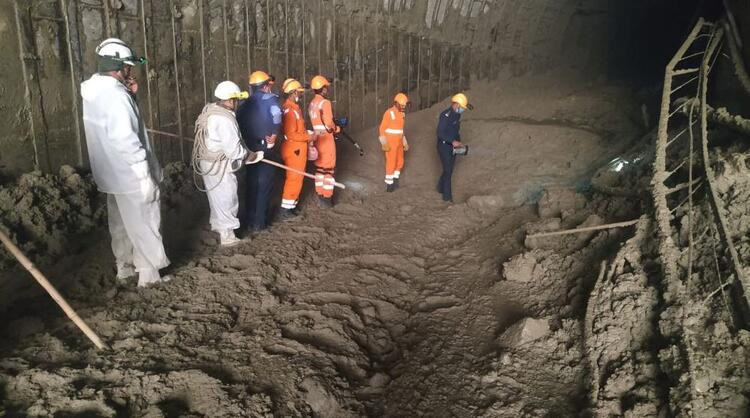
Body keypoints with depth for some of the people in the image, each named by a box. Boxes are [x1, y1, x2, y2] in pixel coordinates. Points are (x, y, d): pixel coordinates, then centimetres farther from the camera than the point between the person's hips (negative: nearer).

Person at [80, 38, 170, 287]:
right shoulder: (114, 94, -21)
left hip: (112, 174, 9)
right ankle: (149, 274, 12)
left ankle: (124, 267, 32)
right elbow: (125, 139, -26)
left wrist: (127, 94, 3)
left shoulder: (94, 92, 8)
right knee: (144, 224, 3)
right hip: (130, 175, -9)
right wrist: (145, 174, -21)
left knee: (120, 223, 19)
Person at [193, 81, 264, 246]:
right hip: (219, 166, -9)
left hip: (208, 162, 9)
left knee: (217, 197, 25)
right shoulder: (224, 119, -26)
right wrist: (250, 156, -8)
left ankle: (216, 224, 43)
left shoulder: (210, 110, 4)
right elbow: (234, 150, -26)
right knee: (226, 200, 4)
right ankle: (227, 236, 15)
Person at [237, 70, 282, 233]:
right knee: (264, 185, 2)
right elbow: (276, 115, -26)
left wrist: (244, 142, 11)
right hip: (266, 148, -6)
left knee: (252, 184, 15)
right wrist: (274, 135, -16)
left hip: (250, 149, 6)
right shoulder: (270, 99, -6)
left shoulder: (245, 104, 11)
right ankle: (259, 223, 4)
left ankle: (250, 221, 23)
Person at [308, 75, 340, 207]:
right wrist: (336, 129, 0)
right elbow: (328, 124, -20)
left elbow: (316, 122, 12)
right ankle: (327, 198, 1)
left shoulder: (311, 104, 9)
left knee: (319, 167, 15)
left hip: (317, 138, 8)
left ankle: (320, 194, 22)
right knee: (328, 168, -1)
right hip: (326, 139, -7)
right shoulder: (325, 102, -15)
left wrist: (333, 126, 13)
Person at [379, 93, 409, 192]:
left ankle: (394, 180, 27)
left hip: (398, 142, 8)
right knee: (391, 163, -4)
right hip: (390, 143, -8)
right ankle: (389, 184, 7)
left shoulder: (402, 114, 9)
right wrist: (384, 143, -20)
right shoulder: (389, 113, -16)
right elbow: (382, 128, -14)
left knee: (400, 162, 12)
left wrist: (404, 142, 18)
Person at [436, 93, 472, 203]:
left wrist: (458, 142, 4)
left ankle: (441, 188, 35)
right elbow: (440, 133, -25)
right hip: (444, 146, -9)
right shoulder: (445, 115, -21)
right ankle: (447, 196, 4)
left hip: (452, 146, 9)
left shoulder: (457, 115, 8)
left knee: (449, 169, 16)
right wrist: (453, 141, -30)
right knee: (448, 170, -5)